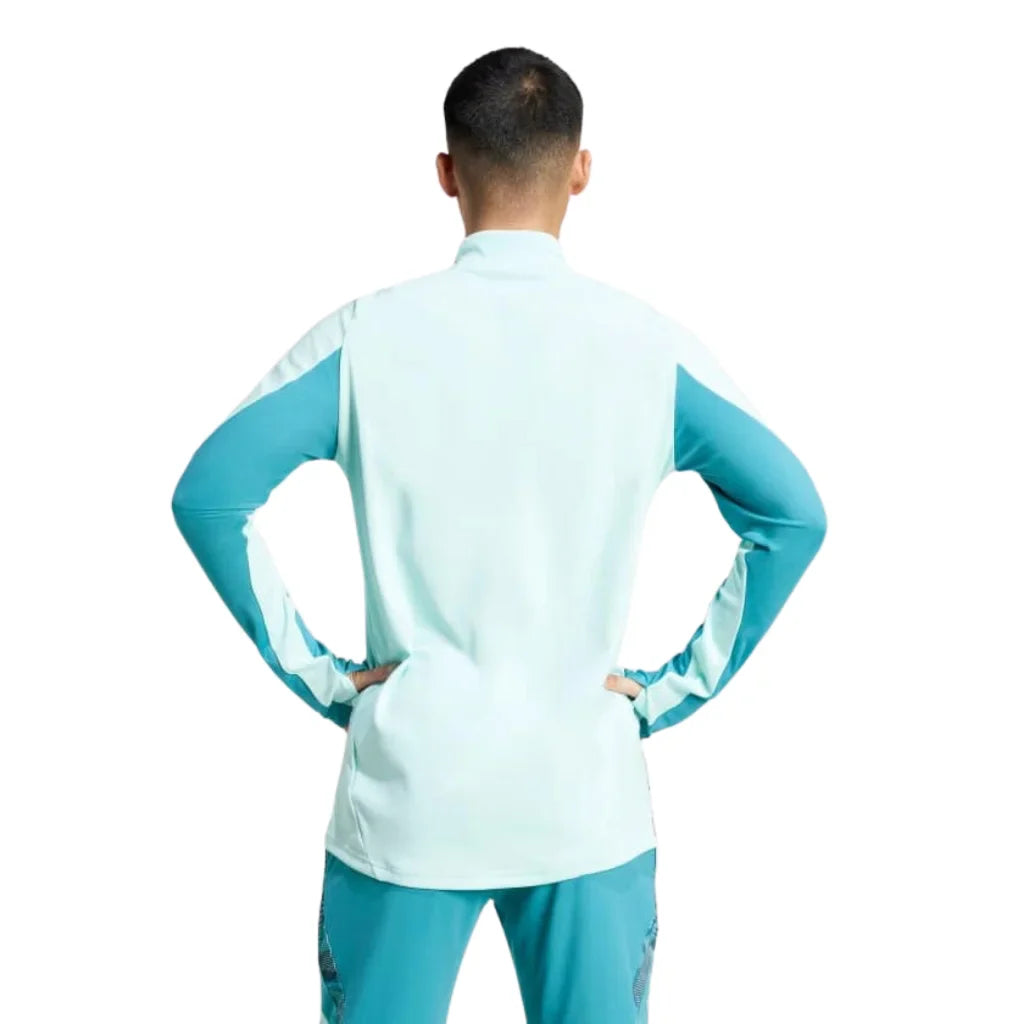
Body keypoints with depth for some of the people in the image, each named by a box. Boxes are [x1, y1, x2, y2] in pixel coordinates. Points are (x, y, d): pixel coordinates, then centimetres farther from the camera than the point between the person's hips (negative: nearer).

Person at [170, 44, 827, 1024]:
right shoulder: (649, 344, -5)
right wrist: (676, 689, -1)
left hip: (406, 804, 0)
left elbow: (208, 495, -10)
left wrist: (312, 670, -3)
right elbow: (792, 514, -7)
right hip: (588, 806, 1)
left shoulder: (366, 335, -7)